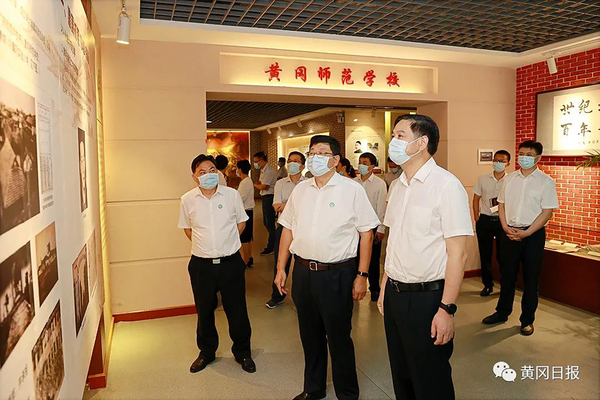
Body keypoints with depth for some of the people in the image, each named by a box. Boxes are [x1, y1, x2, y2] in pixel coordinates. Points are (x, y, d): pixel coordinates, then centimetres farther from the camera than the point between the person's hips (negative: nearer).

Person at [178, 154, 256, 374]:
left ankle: (242, 352, 29)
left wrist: (226, 242, 6)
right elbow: (187, 228, 13)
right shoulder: (187, 200, -2)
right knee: (204, 311, 15)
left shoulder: (232, 194, -3)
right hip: (201, 264, 1)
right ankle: (206, 352, 37)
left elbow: (241, 222, 10)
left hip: (230, 262, -1)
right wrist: (205, 244, 7)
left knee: (237, 310, 8)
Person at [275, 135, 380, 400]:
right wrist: (281, 268, 8)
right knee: (310, 336, 18)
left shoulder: (352, 189, -6)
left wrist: (362, 275, -9)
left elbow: (366, 233, -6)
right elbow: (288, 229, 11)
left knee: (339, 338, 8)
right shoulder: (300, 190, 7)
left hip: (337, 274, -4)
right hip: (302, 272, 5)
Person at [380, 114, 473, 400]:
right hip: (394, 294, 7)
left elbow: (458, 253, -16)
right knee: (401, 376, 20)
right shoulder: (398, 186, 9)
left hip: (426, 298, -7)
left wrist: (447, 309, -18)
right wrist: (385, 288, 13)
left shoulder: (446, 185, -14)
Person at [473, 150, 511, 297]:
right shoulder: (483, 179, 5)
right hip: (484, 220, 2)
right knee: (485, 254, 8)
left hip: (502, 220, -2)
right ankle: (487, 284, 21)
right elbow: (476, 199, 8)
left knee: (502, 254, 3)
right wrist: (477, 219, 3)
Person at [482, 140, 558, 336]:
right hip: (510, 233, 3)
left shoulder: (546, 181, -5)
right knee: (507, 275, 12)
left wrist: (526, 233, -16)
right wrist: (505, 227, -6)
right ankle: (502, 313, 26)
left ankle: (527, 320, 21)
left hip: (533, 234, -3)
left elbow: (547, 212, -9)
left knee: (531, 278, 7)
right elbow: (502, 204, 9)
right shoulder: (509, 179, 6)